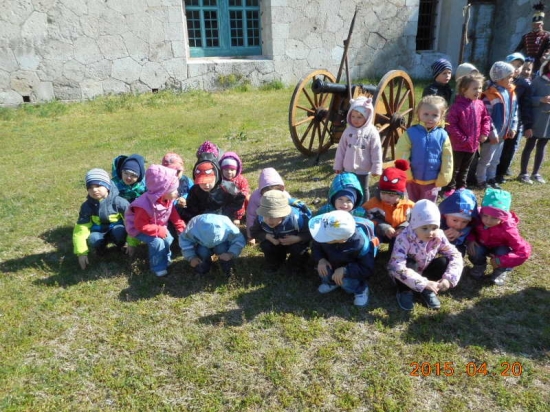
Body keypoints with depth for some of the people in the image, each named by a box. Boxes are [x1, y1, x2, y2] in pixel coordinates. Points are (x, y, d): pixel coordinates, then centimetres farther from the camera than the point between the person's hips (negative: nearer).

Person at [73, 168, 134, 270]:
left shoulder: (118, 201, -24)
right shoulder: (87, 206, -15)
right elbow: (80, 229, -14)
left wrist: (131, 243, -21)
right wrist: (81, 253, -19)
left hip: (116, 228, -2)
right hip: (99, 232, 2)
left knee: (119, 231, -36)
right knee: (92, 239, -31)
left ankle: (121, 245, 0)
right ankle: (101, 247, 6)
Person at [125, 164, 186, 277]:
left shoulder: (168, 200, -15)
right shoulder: (144, 205, -38)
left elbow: (173, 214, 2)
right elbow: (141, 225, -31)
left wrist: (181, 227, -7)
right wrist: (159, 231, -32)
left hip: (159, 227, 7)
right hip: (139, 229, -7)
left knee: (169, 239, -12)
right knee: (157, 242, -26)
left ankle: (165, 260, 16)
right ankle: (158, 268, -5)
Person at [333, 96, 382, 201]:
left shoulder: (372, 132, -12)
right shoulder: (348, 131, -1)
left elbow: (376, 152, -10)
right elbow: (341, 149, 5)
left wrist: (376, 169, -10)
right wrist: (338, 165, 6)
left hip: (363, 170, -3)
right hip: (348, 169, 4)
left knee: (363, 190, 13)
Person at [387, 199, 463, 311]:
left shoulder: (439, 237, -18)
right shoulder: (404, 238, -32)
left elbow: (456, 256, -15)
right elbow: (397, 266, -41)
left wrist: (448, 278, -32)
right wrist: (424, 283, -43)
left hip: (424, 272, 4)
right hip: (407, 276, -3)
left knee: (443, 261, -20)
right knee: (408, 264, -34)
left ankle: (428, 290, -1)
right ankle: (405, 291, -7)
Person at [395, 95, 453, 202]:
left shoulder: (443, 136, -8)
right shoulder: (410, 133, -13)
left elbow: (447, 160, -3)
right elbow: (401, 156, -12)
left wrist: (442, 179, -3)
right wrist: (407, 175, -11)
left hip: (432, 181, 1)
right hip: (412, 179, -1)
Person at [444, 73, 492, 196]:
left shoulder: (480, 104, 1)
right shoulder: (457, 106, -20)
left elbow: (486, 118, 13)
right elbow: (451, 125, -22)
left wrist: (485, 133, 0)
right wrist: (462, 138, -20)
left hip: (473, 144, 6)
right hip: (458, 145, -6)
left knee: (465, 169, 20)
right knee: (454, 169, 7)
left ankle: (461, 187, 35)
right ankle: (449, 189, 19)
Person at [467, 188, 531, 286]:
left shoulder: (508, 230, -34)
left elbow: (524, 252, -32)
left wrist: (501, 261, -36)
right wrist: (471, 239, -27)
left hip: (499, 249, -1)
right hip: (481, 246, 1)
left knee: (503, 252, -34)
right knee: (475, 250, -31)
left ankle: (501, 271, -1)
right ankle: (479, 266, 4)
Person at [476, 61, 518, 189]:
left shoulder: (510, 92, 6)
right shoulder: (490, 95, -20)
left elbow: (514, 112, 15)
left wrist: (513, 127, 9)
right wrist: (492, 133, -20)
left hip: (503, 133, 8)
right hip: (491, 135, -8)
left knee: (495, 159, 20)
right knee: (485, 159, 5)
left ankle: (491, 178, 33)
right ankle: (481, 181, 18)